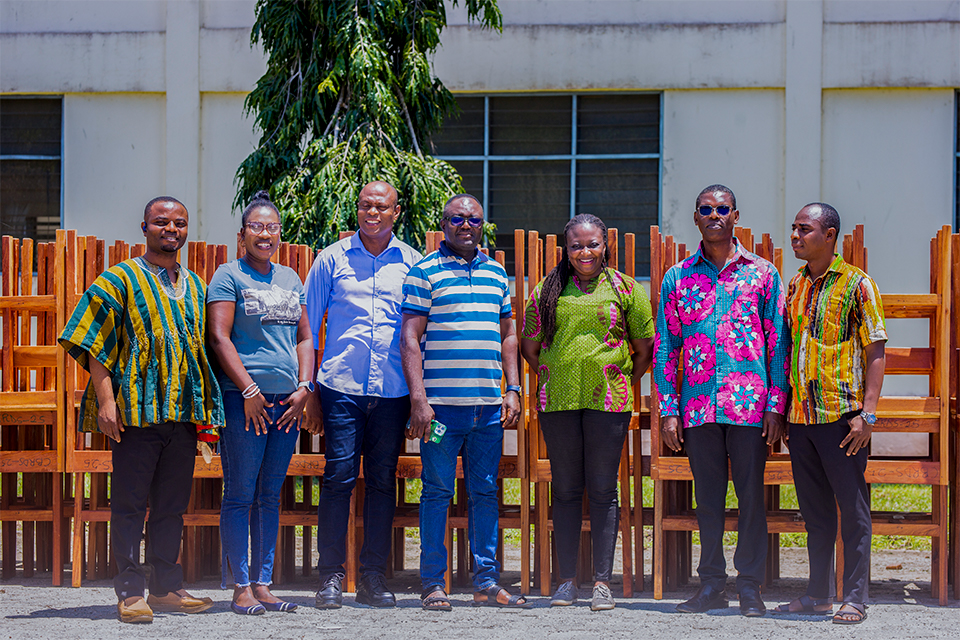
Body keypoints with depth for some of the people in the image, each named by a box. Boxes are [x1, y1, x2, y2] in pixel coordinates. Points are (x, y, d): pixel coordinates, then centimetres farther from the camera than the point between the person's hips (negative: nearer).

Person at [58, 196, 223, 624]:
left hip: (184, 413, 5)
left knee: (172, 504, 10)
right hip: (136, 411, -5)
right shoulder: (120, 280, 0)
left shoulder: (195, 285, 16)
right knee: (130, 503, -2)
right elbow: (94, 346, -5)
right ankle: (130, 592, 2)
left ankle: (166, 588, 17)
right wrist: (105, 400, -14)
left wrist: (205, 412, 14)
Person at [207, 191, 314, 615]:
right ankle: (241, 587, 0)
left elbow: (304, 337, 18)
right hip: (245, 401, -6)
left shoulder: (290, 279, 17)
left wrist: (303, 388, 3)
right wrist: (249, 390, -14)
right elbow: (220, 338, -9)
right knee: (240, 495, -3)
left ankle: (263, 584, 13)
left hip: (286, 402, 6)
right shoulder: (229, 276, -2)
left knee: (270, 495, 8)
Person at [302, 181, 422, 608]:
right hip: (341, 387, -1)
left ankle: (373, 577, 11)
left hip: (392, 392, 1)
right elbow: (307, 328, 9)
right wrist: (308, 391, 3)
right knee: (339, 477, -5)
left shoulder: (412, 263, 9)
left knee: (382, 481, 4)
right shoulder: (332, 260, 6)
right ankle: (330, 576, 2)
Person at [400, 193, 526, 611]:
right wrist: (418, 399, -11)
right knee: (437, 491, -1)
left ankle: (486, 581, 12)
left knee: (485, 492, 7)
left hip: (489, 405, 5)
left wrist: (513, 389, 10)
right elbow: (410, 338, -4)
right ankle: (433, 583, 5)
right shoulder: (425, 272, 0)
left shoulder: (496, 273, 15)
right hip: (442, 402, -4)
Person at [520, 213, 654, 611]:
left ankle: (602, 582, 4)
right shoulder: (548, 291, 10)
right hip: (558, 402, 2)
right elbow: (529, 347, 17)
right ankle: (567, 581, 10)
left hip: (607, 401, -2)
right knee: (566, 490, 5)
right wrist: (551, 378, 10)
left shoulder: (625, 289, 6)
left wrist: (625, 383, 6)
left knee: (603, 490, -1)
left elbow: (645, 349, 11)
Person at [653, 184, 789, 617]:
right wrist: (668, 409, 2)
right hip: (698, 404, 2)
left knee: (751, 496, 1)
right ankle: (711, 585, 14)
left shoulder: (761, 273, 6)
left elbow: (778, 342, 5)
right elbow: (665, 346, 10)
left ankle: (750, 587, 8)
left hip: (749, 403, -2)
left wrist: (776, 406, -2)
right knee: (707, 497, 6)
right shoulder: (678, 278, 10)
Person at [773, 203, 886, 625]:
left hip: (842, 416, -6)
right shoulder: (794, 287, 14)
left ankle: (855, 598, 4)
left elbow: (875, 352, -7)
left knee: (852, 509, -1)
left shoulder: (856, 285, -5)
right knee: (815, 510, 11)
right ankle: (818, 594, 18)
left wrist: (867, 413, -14)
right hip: (800, 416, 6)